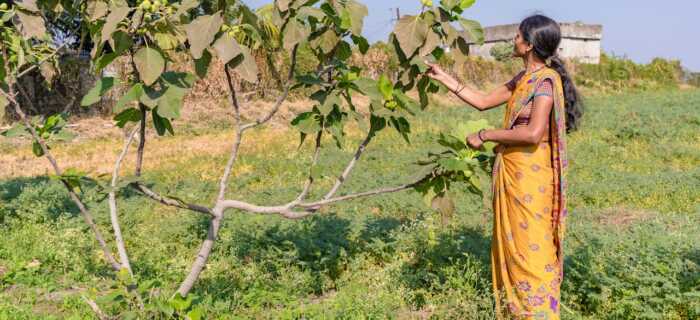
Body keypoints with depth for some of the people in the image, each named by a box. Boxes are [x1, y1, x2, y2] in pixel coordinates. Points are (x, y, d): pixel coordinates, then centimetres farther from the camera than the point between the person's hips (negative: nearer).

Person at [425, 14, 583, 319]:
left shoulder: (545, 80, -16)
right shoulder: (524, 78, 12)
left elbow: (534, 133, -27)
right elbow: (483, 101, 18)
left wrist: (485, 135, -19)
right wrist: (445, 78, 17)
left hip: (530, 179, -9)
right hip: (513, 176, 9)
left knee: (530, 249, -1)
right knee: (513, 246, 17)